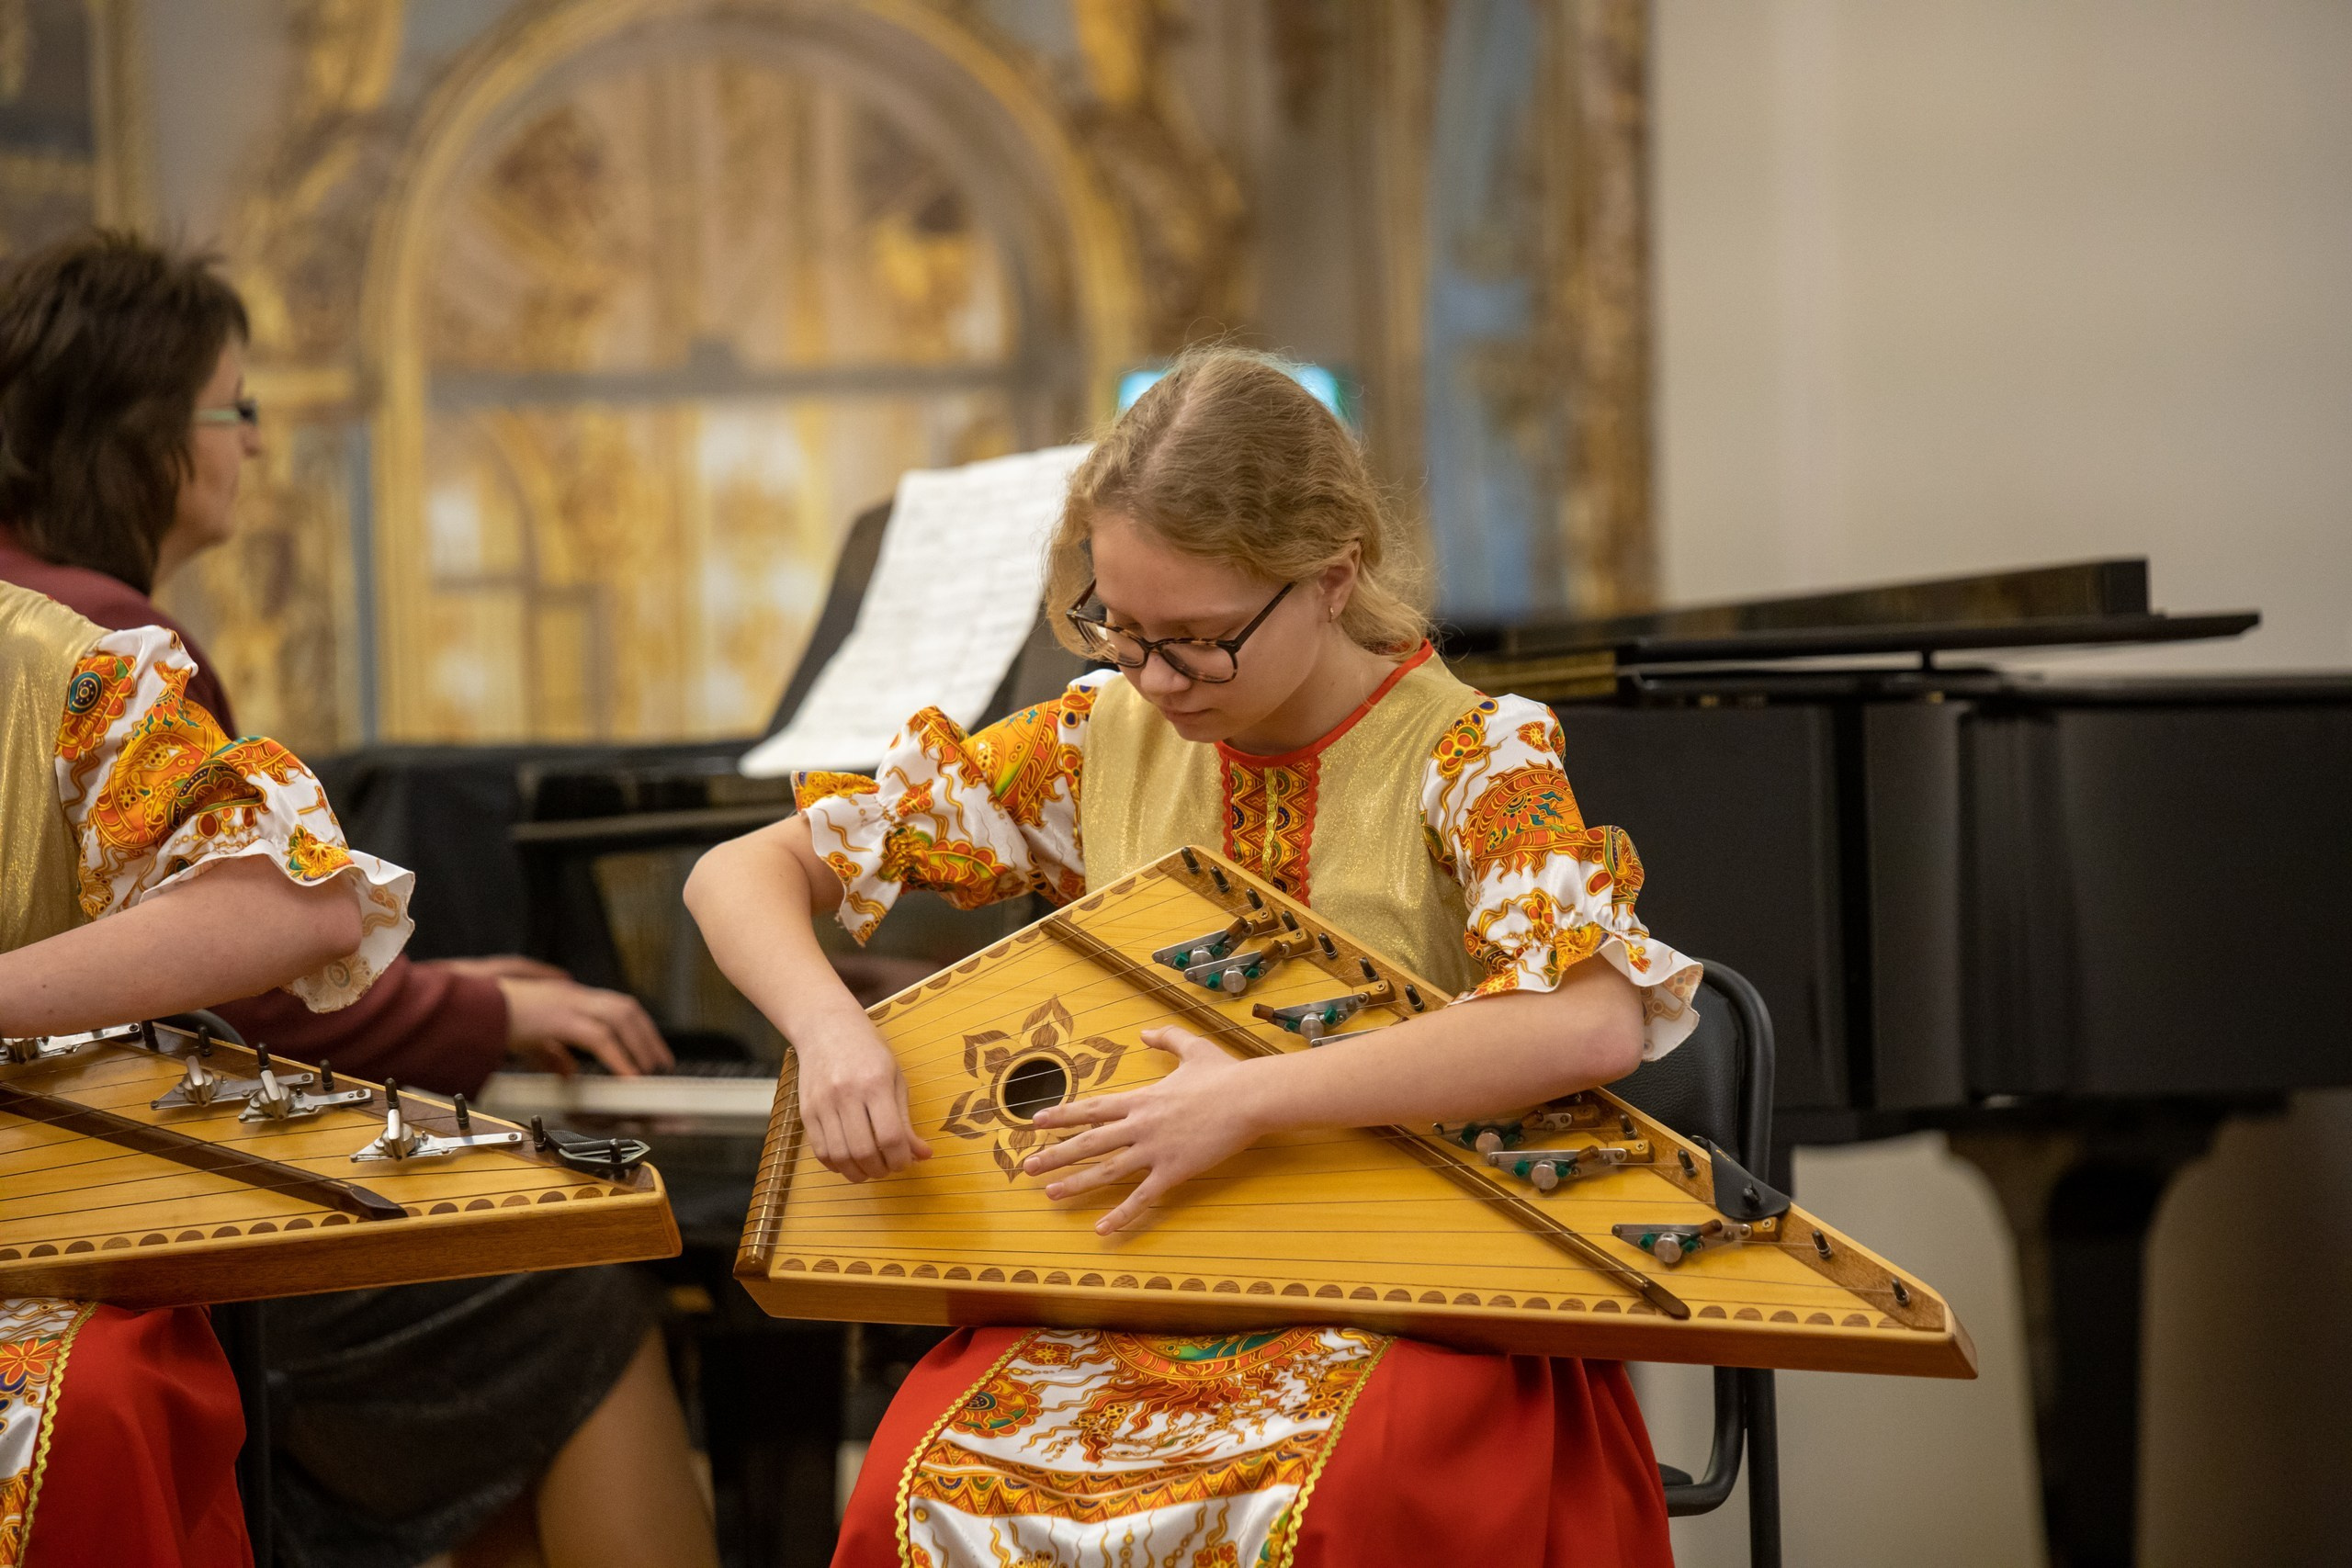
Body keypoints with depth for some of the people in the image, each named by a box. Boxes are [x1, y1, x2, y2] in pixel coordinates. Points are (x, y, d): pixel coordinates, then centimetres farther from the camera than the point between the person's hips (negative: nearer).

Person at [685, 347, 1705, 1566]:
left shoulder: (1473, 757, -7)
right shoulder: (1102, 744, 5)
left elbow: (1597, 1021, -27)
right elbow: (741, 874, 6)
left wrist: (1251, 1100, -28)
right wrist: (830, 1031, -17)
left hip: (1408, 1311, -3)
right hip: (1127, 1304, 3)